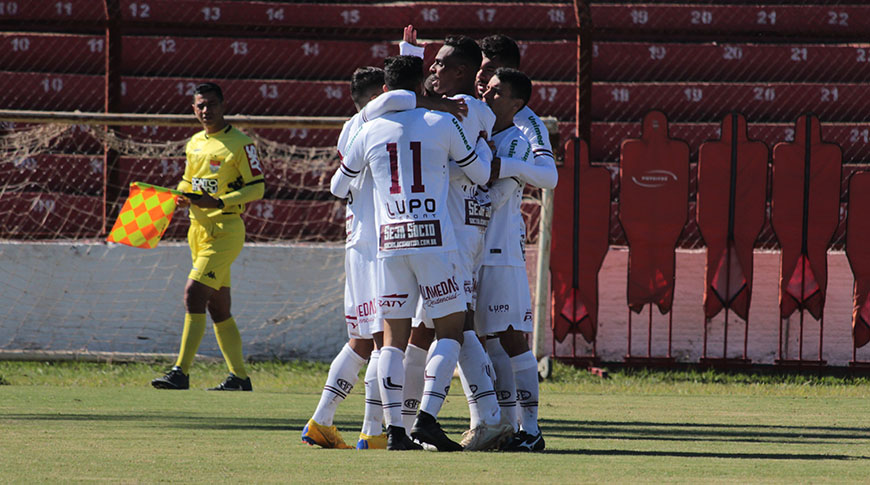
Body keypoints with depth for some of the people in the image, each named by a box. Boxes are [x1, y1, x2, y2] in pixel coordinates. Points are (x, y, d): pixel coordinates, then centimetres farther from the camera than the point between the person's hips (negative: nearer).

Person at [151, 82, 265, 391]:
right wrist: (183, 196, 1)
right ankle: (239, 376, 16)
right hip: (198, 228, 8)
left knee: (194, 294, -17)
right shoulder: (194, 144, 14)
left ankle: (181, 372, -18)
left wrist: (219, 202, -22)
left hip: (225, 231, -8)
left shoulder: (239, 144, -8)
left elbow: (257, 188, -10)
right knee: (218, 307, 9)